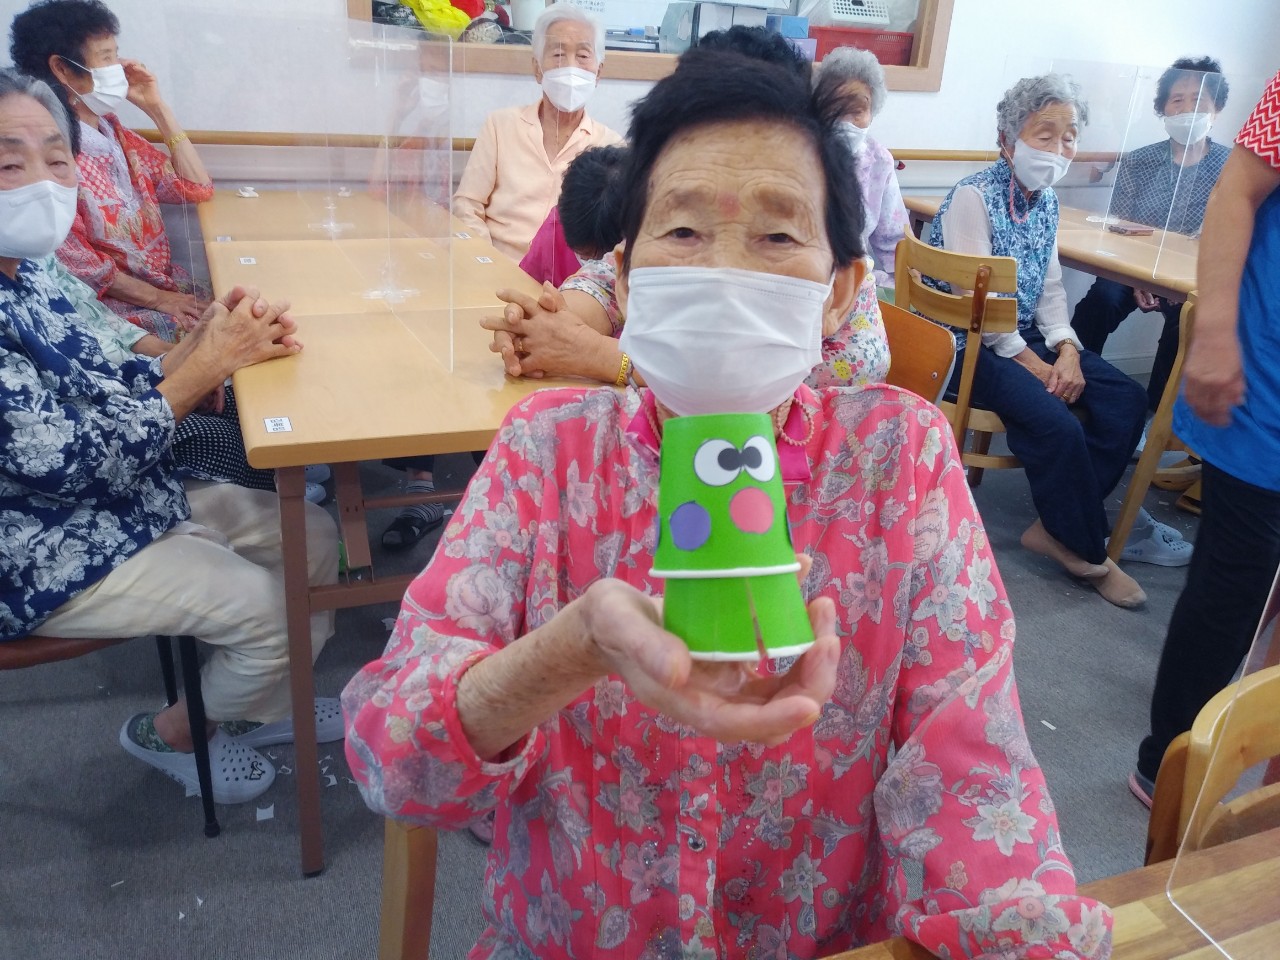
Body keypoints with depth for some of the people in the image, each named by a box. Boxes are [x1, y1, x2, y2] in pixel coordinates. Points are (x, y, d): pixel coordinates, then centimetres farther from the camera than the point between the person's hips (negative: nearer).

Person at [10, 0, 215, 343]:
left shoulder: (112, 130, 10)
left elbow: (197, 188, 8)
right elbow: (73, 261, -15)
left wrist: (156, 107, 4)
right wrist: (156, 298, -16)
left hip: (166, 283, 8)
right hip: (107, 302, -7)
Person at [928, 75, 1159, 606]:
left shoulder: (1046, 199, 10)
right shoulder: (972, 196, -14)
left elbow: (1050, 286, 11)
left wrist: (1066, 349, -6)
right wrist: (1028, 361, -16)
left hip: (1023, 334, 8)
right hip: (969, 343, -8)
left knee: (1125, 399, -7)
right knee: (1055, 422, -26)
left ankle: (1057, 527, -1)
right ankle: (1086, 550, -4)